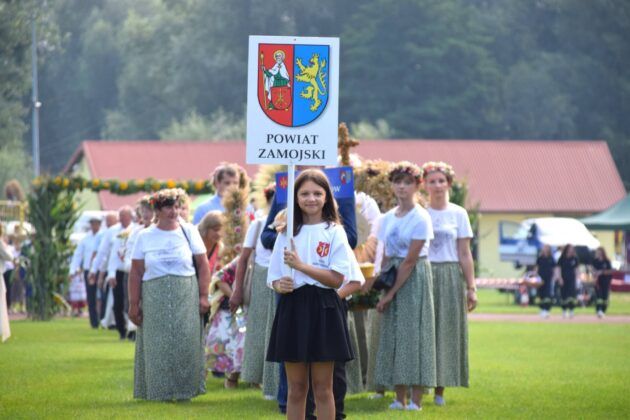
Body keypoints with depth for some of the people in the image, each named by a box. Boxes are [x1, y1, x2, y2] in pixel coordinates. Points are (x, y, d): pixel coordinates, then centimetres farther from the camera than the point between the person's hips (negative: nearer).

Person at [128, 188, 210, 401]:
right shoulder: (145, 236, 6)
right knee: (158, 345, 0)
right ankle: (160, 390, 6)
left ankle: (184, 390, 4)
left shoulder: (189, 231, 5)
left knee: (186, 343, -4)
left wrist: (203, 296, -3)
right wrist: (134, 303, 0)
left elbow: (203, 265, 4)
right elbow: (136, 272, 5)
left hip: (185, 297, 0)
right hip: (154, 299, 0)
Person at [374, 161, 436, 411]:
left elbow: (409, 260, -13)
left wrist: (390, 293, -13)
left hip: (414, 278, -7)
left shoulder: (420, 218, -10)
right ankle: (399, 398, 8)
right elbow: (387, 257, 12)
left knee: (413, 332, -7)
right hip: (394, 277, 7)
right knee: (392, 333, 4)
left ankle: (416, 399, -4)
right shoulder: (388, 218, 10)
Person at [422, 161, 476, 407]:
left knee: (447, 331, 1)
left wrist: (471, 287, 1)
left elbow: (464, 254, 6)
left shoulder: (458, 214, 6)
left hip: (450, 277, 1)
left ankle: (440, 390, 6)